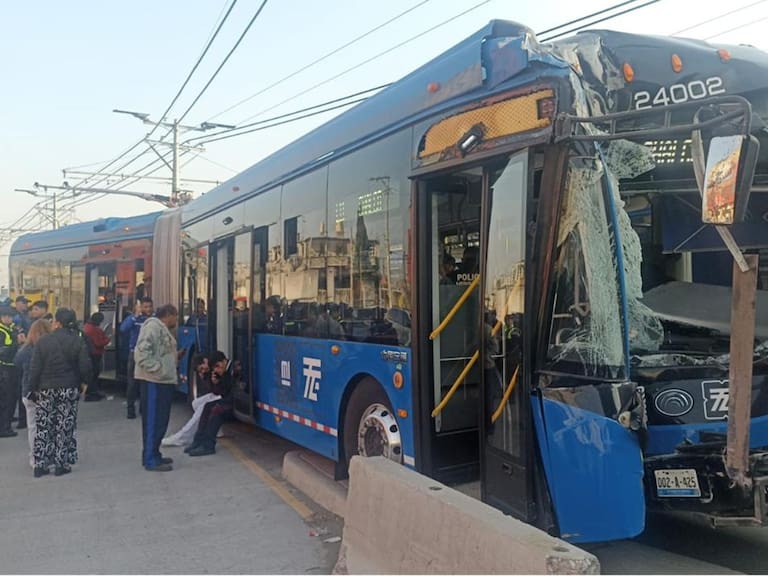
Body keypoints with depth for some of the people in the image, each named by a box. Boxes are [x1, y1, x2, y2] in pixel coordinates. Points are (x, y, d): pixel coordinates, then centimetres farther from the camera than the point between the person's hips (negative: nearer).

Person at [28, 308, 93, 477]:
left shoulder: (43, 341, -4)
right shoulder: (78, 341, -5)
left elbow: (35, 368, -3)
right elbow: (85, 367, -7)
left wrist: (33, 389, 4)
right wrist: (85, 382, 10)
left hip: (45, 390, 1)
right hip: (69, 389, 0)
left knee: (43, 427, 8)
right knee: (65, 427, 6)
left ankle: (40, 465, 11)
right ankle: (61, 464, 9)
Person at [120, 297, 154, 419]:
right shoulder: (133, 318, -2)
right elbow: (123, 329, -21)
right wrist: (136, 315, -24)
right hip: (135, 353, -1)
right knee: (132, 383, 2)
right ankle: (130, 409, 11)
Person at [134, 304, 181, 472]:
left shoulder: (163, 329, 20)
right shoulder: (153, 326, -12)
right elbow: (142, 352, -21)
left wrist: (176, 356, 14)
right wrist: (157, 369, -22)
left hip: (164, 382, 10)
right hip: (153, 382, -10)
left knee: (160, 420, 15)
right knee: (153, 420, -6)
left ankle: (153, 455, 24)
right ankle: (150, 460, -2)